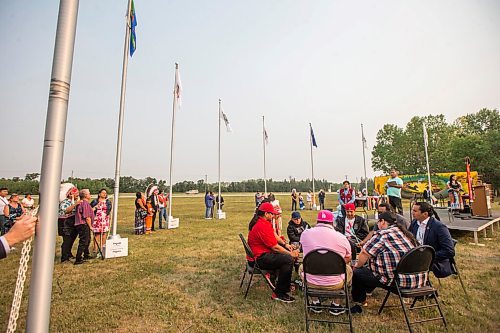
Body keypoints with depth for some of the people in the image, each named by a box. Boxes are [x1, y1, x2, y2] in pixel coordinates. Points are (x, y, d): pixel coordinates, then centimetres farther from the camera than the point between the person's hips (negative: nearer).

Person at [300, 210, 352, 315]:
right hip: (334, 284, 0)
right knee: (348, 269, 28)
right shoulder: (341, 237, -10)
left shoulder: (305, 233, -7)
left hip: (311, 282, 1)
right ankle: (335, 305, 29)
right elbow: (348, 259, 9)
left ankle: (315, 303, 30)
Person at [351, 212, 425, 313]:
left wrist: (358, 265, 8)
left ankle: (359, 301, 23)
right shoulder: (406, 233, 13)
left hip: (400, 281, -9)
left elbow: (365, 253, -12)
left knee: (357, 273, 6)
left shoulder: (383, 234, -13)